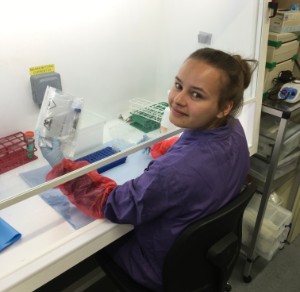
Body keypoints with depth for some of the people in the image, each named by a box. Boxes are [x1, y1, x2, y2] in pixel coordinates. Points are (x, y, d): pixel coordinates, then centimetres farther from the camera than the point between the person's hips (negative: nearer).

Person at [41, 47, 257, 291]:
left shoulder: (176, 171, -43)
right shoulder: (233, 129, -18)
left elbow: (112, 205, -25)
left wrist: (61, 166, -16)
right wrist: (153, 147, 10)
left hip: (167, 271, -6)